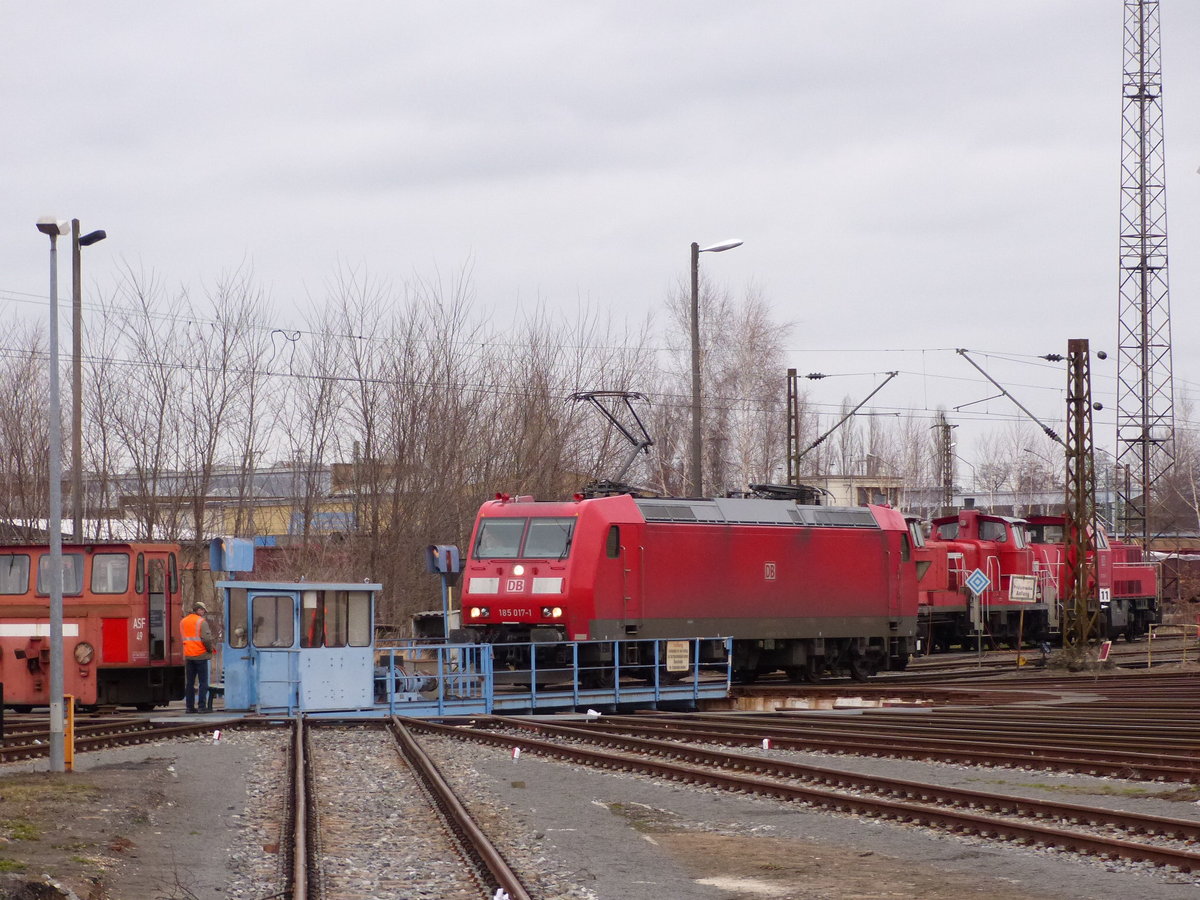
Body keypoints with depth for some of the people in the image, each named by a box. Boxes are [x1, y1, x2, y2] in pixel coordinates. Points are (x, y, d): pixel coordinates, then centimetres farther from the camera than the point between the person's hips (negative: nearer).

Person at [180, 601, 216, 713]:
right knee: (203, 682, -1)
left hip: (188, 656, 6)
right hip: (200, 655, -6)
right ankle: (202, 706, -6)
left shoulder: (183, 622, 12)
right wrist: (210, 649, -2)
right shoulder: (201, 622, -10)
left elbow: (183, 637, 15)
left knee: (189, 683, 10)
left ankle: (190, 706, 9)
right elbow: (207, 638, -17)